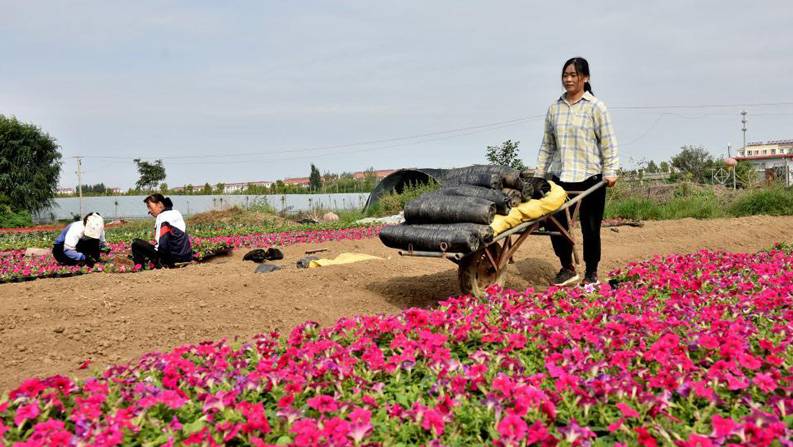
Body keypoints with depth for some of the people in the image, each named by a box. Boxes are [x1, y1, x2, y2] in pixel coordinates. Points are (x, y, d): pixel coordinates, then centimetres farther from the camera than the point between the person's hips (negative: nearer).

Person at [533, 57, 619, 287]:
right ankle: (567, 269, 21)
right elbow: (547, 145, 14)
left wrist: (610, 171, -11)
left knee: (590, 228, 4)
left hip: (590, 176, -3)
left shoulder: (595, 107, -1)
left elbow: (608, 142, -2)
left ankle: (591, 273, 21)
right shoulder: (554, 108, 10)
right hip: (560, 176, 3)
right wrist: (539, 173, 11)